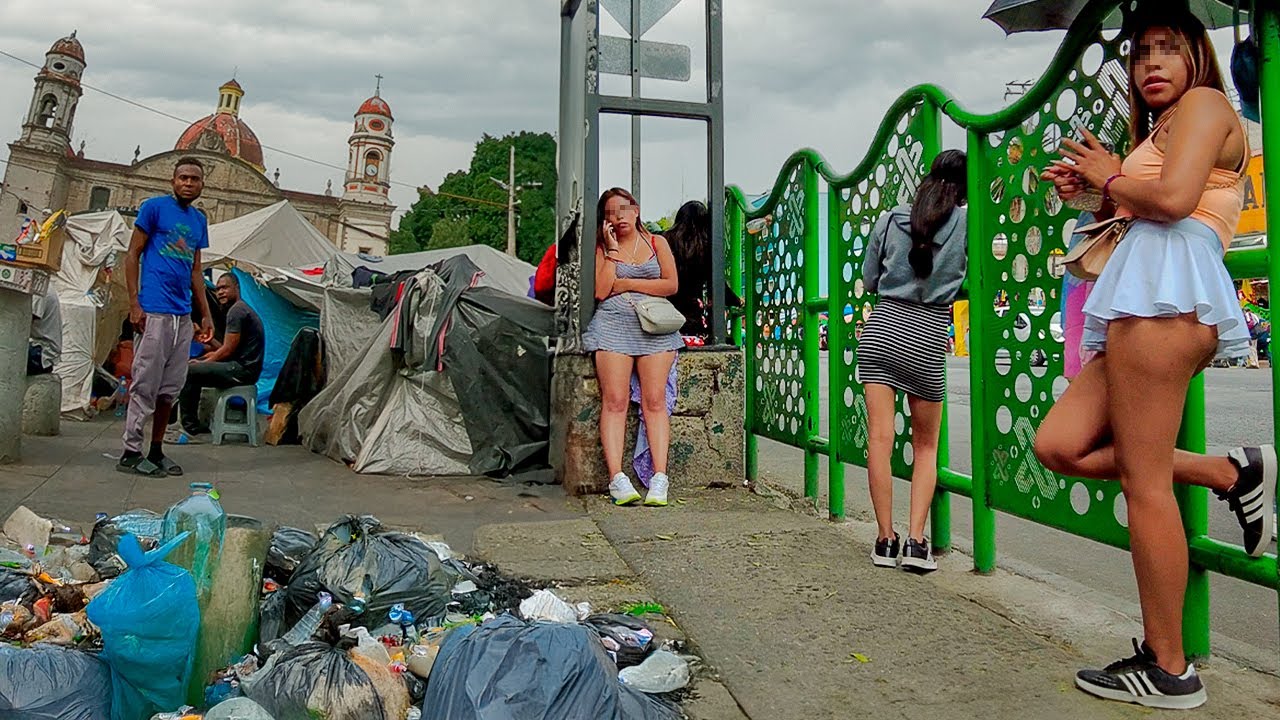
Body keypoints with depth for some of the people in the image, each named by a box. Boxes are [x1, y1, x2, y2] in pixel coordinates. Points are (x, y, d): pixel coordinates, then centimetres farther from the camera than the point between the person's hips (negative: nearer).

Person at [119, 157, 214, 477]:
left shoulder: (199, 219, 17)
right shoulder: (154, 207, -1)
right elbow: (132, 255, -3)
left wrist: (206, 314, 17)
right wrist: (135, 303, -11)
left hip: (183, 315, 7)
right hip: (154, 311, -6)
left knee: (171, 387, 9)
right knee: (146, 384, -4)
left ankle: (156, 452, 18)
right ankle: (131, 453, 4)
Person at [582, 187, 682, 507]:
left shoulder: (657, 242, 17)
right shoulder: (602, 247, 15)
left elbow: (671, 285, 4)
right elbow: (600, 291, -1)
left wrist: (626, 284, 1)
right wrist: (612, 249, 2)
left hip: (654, 325, 1)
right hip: (613, 324, 0)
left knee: (655, 400, -12)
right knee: (614, 400, -14)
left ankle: (660, 477, -16)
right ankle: (617, 478, -18)